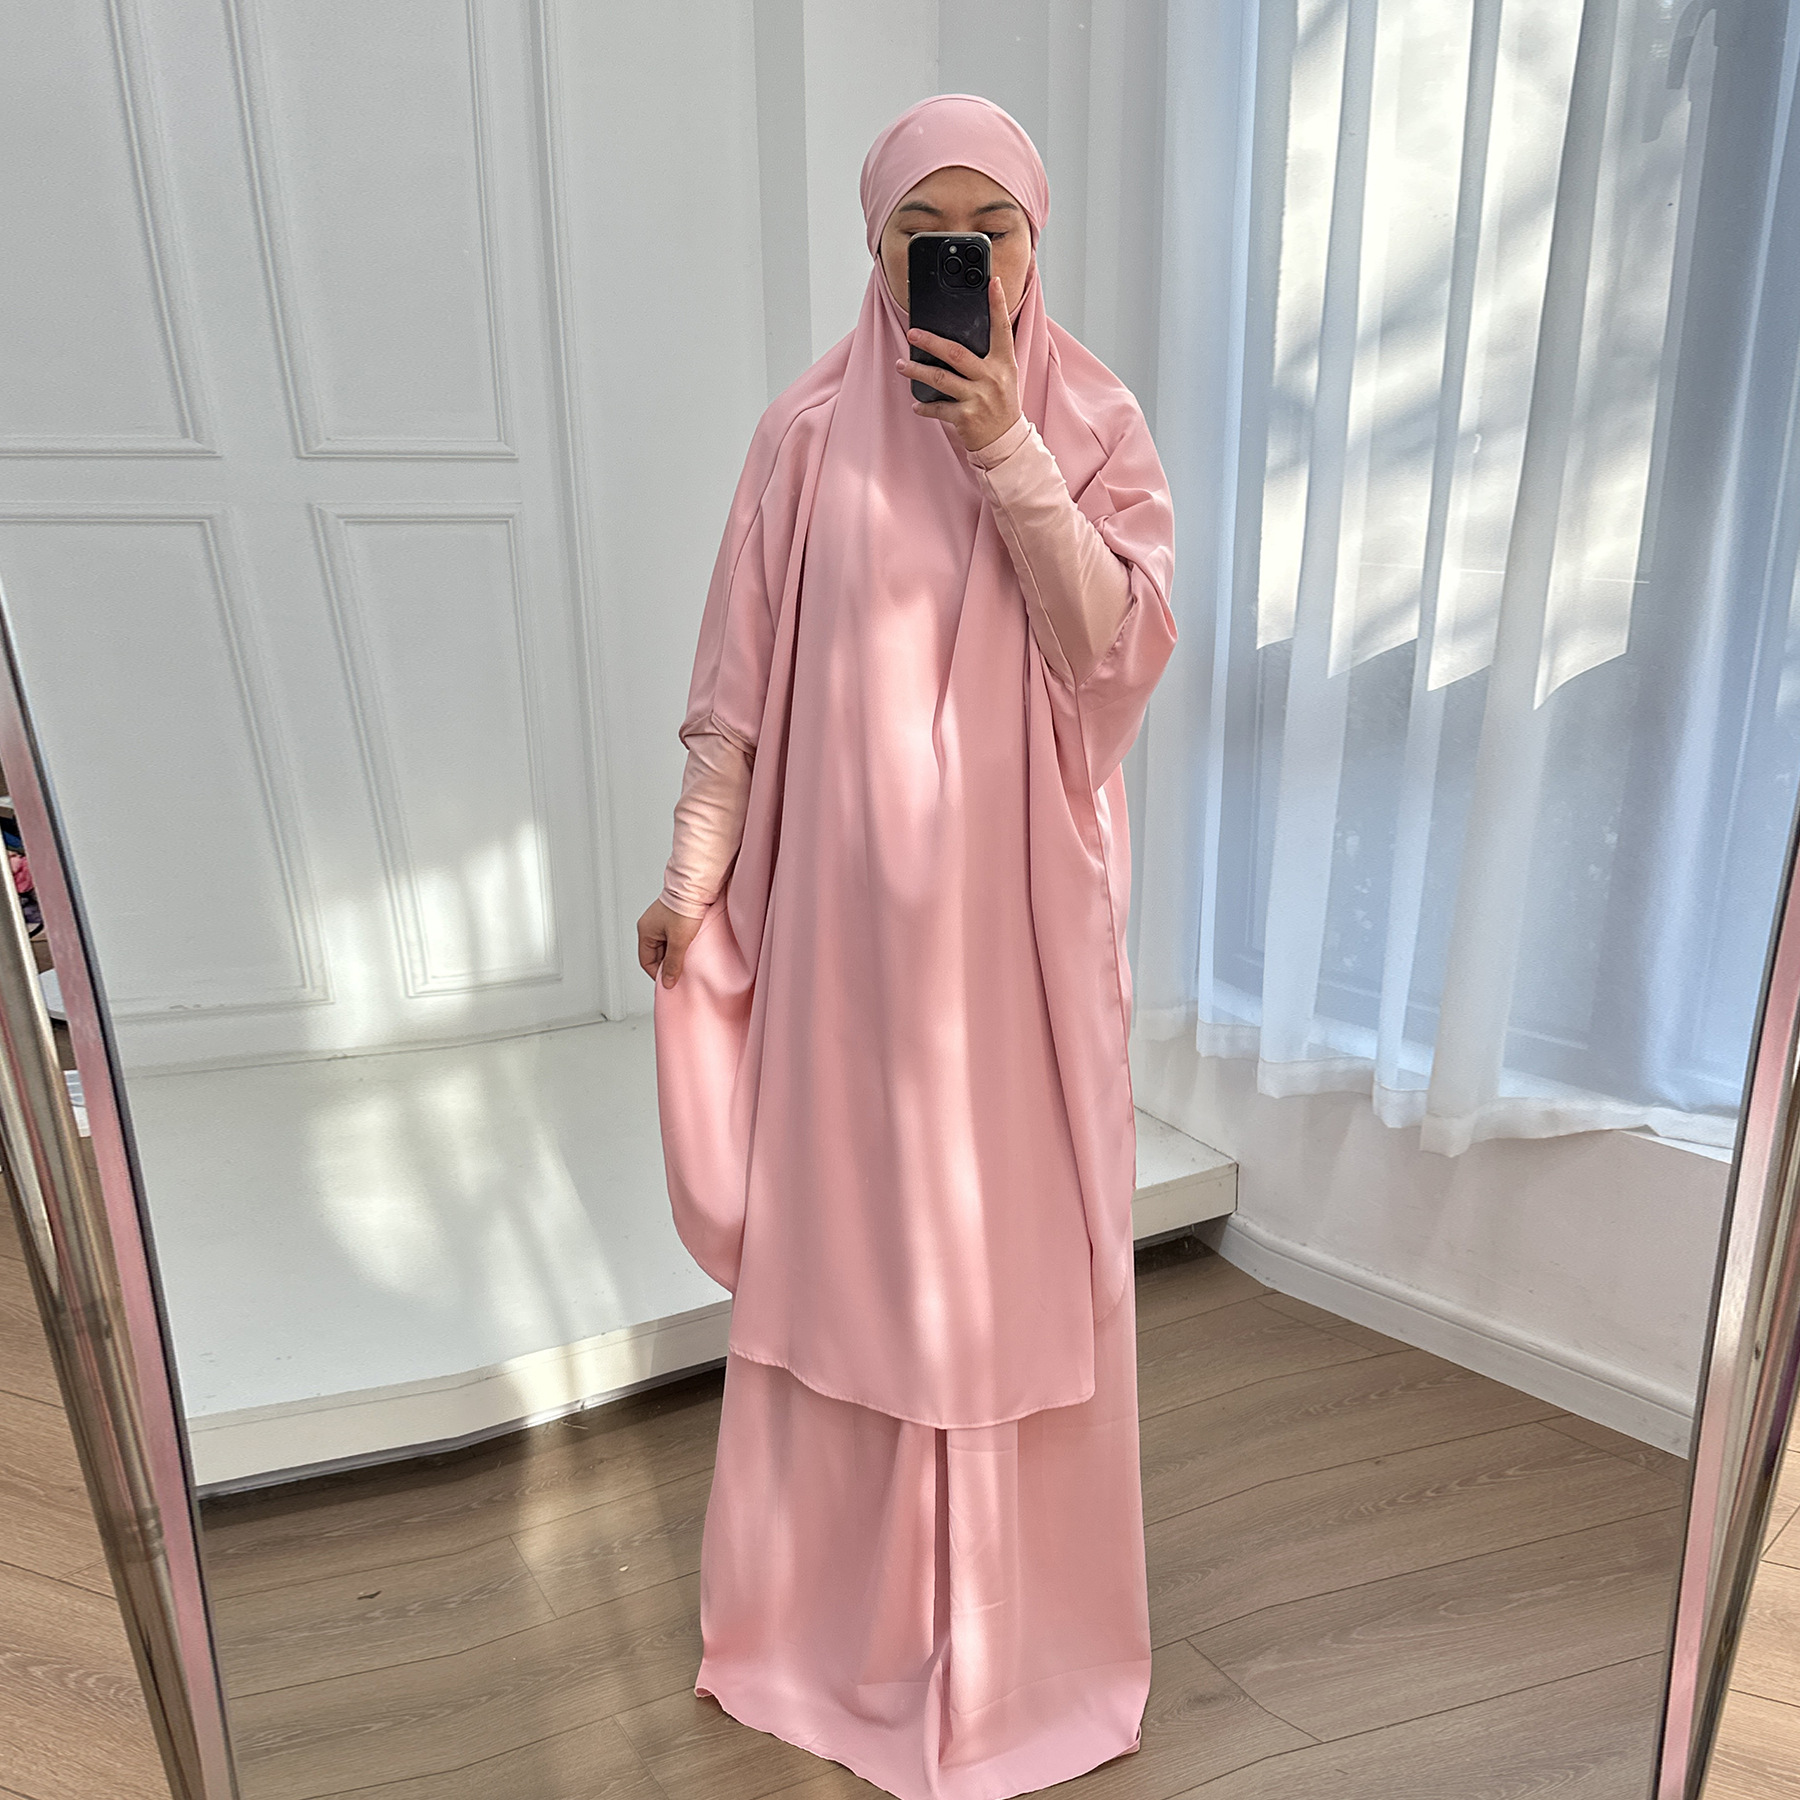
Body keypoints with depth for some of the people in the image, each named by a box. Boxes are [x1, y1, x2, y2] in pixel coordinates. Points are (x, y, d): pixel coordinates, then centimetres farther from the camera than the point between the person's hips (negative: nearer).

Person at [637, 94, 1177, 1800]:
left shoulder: (1096, 423, 3)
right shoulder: (811, 432, 2)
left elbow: (1121, 649, -9)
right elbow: (741, 680, 2)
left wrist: (1008, 456, -17)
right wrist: (690, 874, -1)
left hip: (1024, 898, 1)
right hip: (849, 893, 0)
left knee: (1020, 1225, 10)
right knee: (845, 1217, 11)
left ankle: (1017, 1589, 36)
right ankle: (841, 1585, 36)